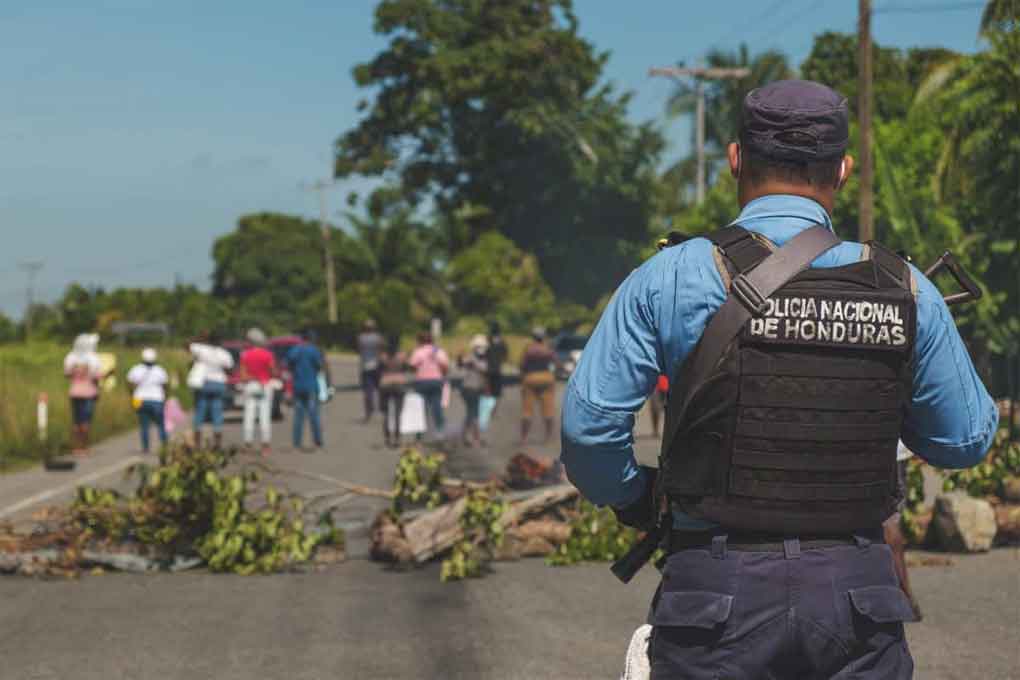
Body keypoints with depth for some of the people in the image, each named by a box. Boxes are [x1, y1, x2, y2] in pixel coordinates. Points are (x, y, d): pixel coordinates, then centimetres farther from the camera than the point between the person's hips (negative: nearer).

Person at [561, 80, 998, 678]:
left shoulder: (675, 277, -6)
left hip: (720, 589, -1)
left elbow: (590, 422, -7)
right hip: (858, 590, 2)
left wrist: (631, 500, 13)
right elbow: (967, 439, 9)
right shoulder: (906, 291, 1)